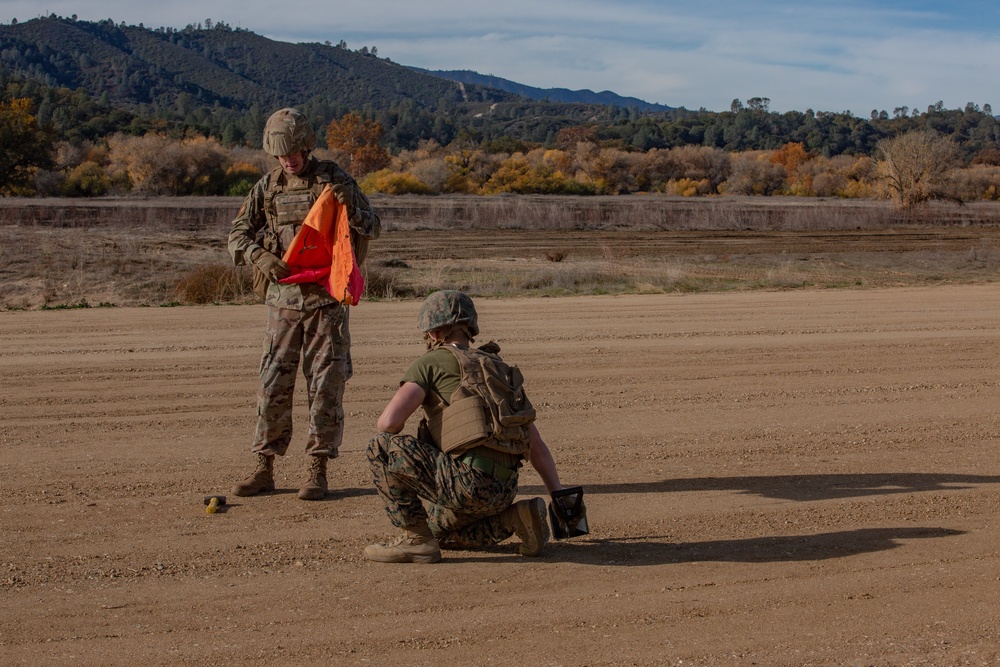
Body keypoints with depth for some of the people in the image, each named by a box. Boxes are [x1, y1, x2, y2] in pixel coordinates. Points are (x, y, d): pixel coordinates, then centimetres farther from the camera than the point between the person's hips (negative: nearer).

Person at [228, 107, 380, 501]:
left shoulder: (333, 179, -1)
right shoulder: (267, 187, 8)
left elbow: (373, 228, -1)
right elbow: (238, 236, 10)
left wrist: (349, 207, -21)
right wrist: (260, 257, -10)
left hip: (325, 298, -3)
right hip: (283, 297, 3)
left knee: (325, 386, -1)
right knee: (273, 384, 3)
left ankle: (318, 471, 7)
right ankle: (264, 470, 10)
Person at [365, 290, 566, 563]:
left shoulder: (430, 363, 4)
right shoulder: (502, 371, 25)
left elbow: (389, 422, -10)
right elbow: (537, 445, 23)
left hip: (467, 479, -8)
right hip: (503, 490, 8)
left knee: (380, 447, 0)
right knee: (437, 530, 32)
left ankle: (417, 540, 0)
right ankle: (515, 518, 12)